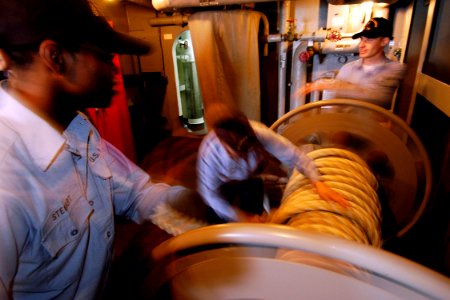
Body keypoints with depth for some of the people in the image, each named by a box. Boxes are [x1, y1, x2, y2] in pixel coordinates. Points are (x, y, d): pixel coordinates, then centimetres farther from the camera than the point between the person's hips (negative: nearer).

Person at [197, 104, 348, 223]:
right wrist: (242, 218, -25)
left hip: (250, 177, 2)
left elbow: (292, 154, -33)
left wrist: (318, 183, -45)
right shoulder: (209, 152, -41)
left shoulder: (259, 132, -40)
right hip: (224, 185, -2)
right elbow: (210, 192, -28)